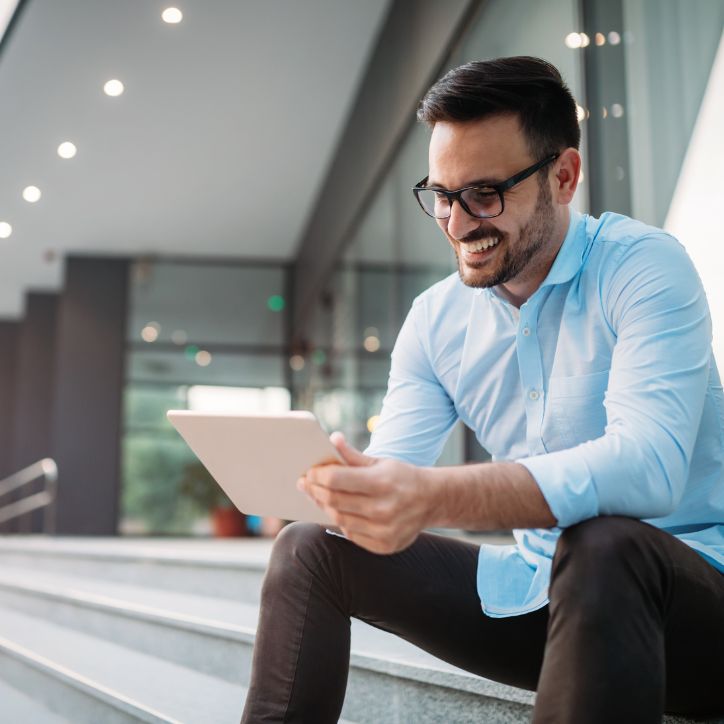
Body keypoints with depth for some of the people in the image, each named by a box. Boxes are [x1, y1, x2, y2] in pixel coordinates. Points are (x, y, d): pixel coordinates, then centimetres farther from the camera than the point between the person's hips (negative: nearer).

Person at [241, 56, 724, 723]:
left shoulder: (642, 266, -14)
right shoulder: (435, 319, 5)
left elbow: (649, 465, -31)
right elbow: (389, 476, 0)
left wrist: (435, 497, -44)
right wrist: (301, 475, -25)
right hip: (538, 591, 5)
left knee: (599, 542, -38)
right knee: (307, 550, -3)